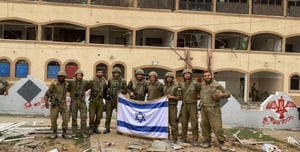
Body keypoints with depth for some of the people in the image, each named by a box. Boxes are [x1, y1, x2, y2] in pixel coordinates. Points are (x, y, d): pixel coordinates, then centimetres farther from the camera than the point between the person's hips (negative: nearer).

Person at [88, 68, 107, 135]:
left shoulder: (104, 82, 10)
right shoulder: (92, 81, -3)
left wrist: (105, 97, 16)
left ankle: (96, 127, 22)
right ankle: (91, 128, 12)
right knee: (92, 116, -3)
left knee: (99, 116, 6)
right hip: (93, 101, -3)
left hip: (100, 101, 4)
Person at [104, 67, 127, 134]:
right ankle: (107, 128, 12)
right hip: (110, 100, 1)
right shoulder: (110, 80, 7)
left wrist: (120, 91, -17)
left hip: (118, 100, -1)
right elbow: (107, 89, 13)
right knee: (108, 115, 2)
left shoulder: (123, 81, 1)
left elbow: (125, 90, 2)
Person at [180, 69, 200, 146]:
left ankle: (195, 140, 0)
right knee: (184, 122, 9)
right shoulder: (182, 84, 8)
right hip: (184, 105, 4)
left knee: (194, 123, -5)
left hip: (192, 105, -4)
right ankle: (184, 138, 19)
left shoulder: (195, 84, -6)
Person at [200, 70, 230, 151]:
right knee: (204, 125, 7)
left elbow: (228, 93, -2)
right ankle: (207, 141, 18)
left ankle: (221, 143, 1)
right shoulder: (202, 84, 9)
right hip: (203, 108, 6)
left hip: (213, 108, -5)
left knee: (217, 126, -8)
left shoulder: (217, 85, -7)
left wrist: (223, 95, -22)